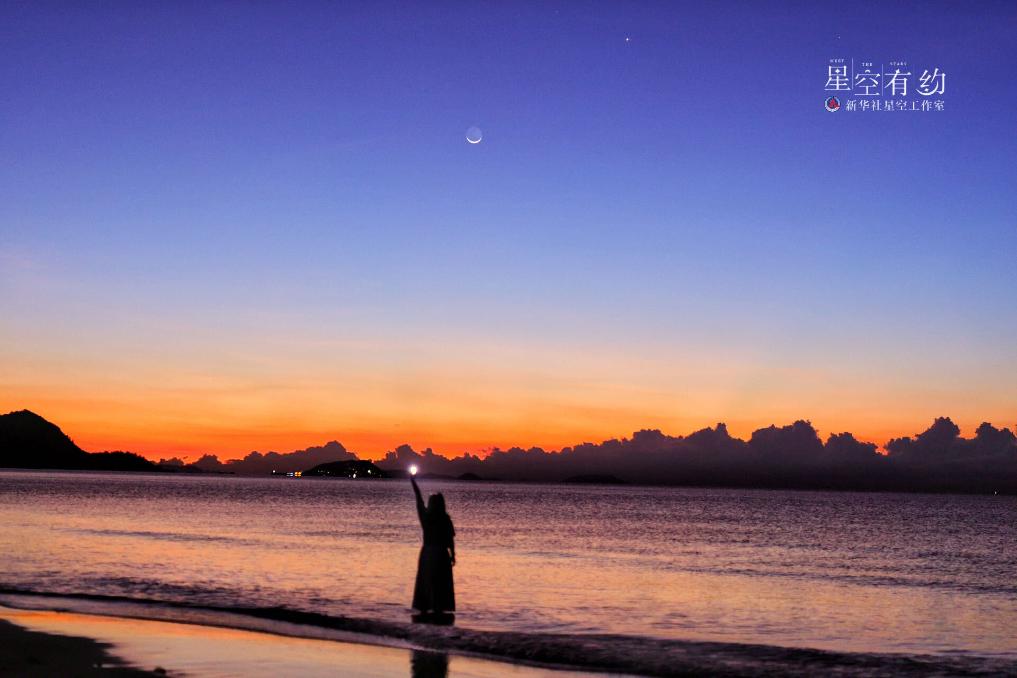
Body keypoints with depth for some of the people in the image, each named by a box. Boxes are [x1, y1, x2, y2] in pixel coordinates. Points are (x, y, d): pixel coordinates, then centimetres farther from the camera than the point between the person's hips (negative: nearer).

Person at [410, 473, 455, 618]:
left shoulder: (425, 516, -2)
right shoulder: (445, 519, -10)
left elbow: (419, 499, 10)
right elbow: (450, 538, -9)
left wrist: (413, 483, 22)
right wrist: (452, 554, 0)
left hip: (426, 552, 3)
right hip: (441, 553, -3)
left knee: (424, 580, 10)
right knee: (440, 582, 0)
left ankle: (424, 608, 11)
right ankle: (438, 609, -2)